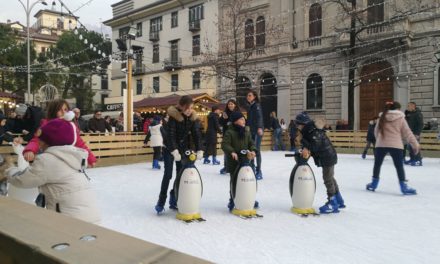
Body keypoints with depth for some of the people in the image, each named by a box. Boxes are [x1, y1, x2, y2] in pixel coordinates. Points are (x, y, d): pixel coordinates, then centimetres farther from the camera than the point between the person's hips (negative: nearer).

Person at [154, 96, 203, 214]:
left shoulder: (193, 116, -7)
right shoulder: (174, 115, -21)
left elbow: (196, 134, -8)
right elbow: (170, 134, -27)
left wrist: (199, 150, -19)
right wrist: (174, 151, -37)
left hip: (184, 147, 5)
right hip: (170, 148, -4)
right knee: (168, 174, -8)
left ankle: (174, 199, 19)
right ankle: (161, 202, 3)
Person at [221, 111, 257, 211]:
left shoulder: (246, 132, 9)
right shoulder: (229, 132, -11)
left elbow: (251, 143, 12)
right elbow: (224, 144, -19)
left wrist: (253, 150, -8)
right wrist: (232, 151, -33)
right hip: (234, 161, -5)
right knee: (234, 180, 2)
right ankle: (232, 200, 16)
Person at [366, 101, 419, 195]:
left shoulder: (382, 117, 9)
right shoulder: (400, 118, 2)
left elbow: (376, 131, 15)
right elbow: (407, 133, 2)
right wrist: (415, 144, 8)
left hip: (381, 145, 2)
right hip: (396, 145, -2)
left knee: (377, 164, 14)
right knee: (399, 166, 3)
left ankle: (374, 184, 24)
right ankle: (403, 186, 5)